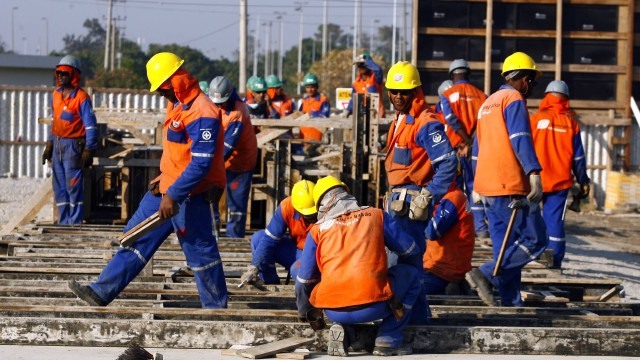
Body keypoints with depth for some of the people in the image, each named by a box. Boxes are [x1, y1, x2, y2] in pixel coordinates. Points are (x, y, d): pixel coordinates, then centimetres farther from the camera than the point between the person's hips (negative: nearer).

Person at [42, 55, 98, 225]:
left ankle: (75, 222, -1)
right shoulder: (56, 94, 10)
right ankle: (63, 221, 18)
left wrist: (88, 150, -16)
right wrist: (49, 144, 17)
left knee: (73, 186, -7)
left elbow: (91, 126, -12)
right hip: (57, 145, 8)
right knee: (59, 186, 10)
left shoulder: (81, 97, -12)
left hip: (73, 146, -8)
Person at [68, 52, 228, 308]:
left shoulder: (202, 113, -21)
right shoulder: (177, 105, 12)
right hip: (167, 189, 10)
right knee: (136, 238, 9)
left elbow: (201, 163, -25)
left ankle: (216, 308, 13)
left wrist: (173, 195, -26)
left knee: (200, 252, 0)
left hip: (189, 196, -10)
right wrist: (164, 181, 17)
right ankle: (101, 292, 11)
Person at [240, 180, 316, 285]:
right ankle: (271, 284, -6)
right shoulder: (286, 207, -19)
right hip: (296, 250, 5)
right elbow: (269, 239, -18)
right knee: (258, 238, -15)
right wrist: (253, 268, -27)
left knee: (297, 270, -38)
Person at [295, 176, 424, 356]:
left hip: (333, 312, 2)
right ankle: (388, 340, 15)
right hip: (373, 305, -2)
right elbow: (411, 252, 19)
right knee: (410, 273, 24)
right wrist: (412, 279, 41)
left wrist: (306, 313, 36)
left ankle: (342, 329, 10)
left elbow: (304, 280, 17)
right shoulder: (376, 215, 12)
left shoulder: (317, 230, 13)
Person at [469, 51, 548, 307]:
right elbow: (520, 138, -19)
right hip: (512, 186, -9)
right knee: (535, 240, -8)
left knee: (506, 246, 10)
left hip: (487, 187, 9)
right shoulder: (514, 99, -5)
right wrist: (534, 173, -27)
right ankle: (486, 275, -18)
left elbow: (478, 149, 27)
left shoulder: (488, 103, 23)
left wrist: (476, 186, 32)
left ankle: (511, 301, 6)